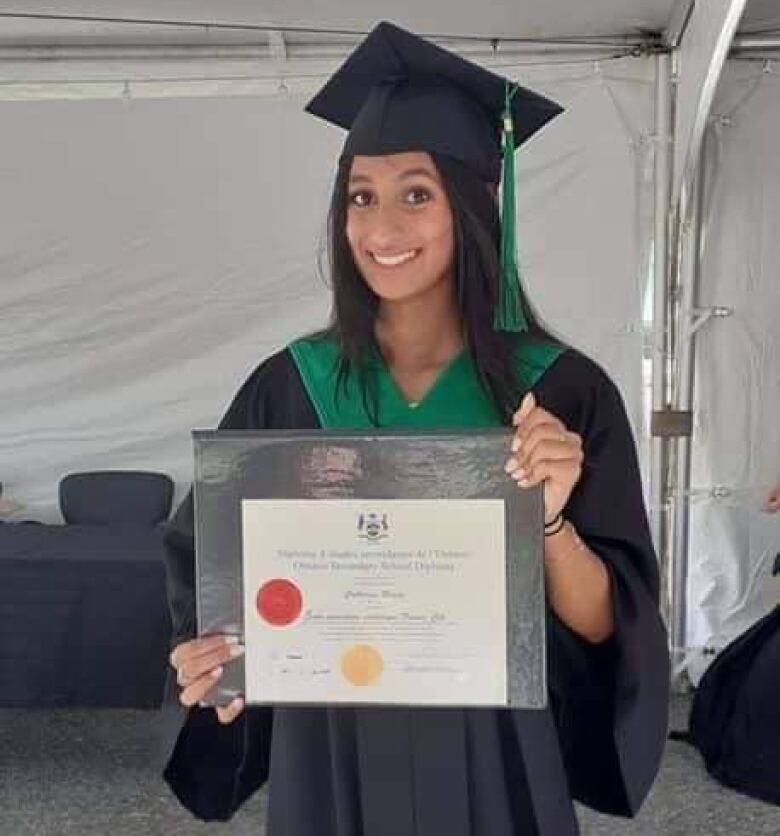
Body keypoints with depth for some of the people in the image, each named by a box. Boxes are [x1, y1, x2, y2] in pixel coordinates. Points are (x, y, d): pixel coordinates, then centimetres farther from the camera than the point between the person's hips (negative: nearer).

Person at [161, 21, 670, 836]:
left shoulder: (563, 393, -11)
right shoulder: (288, 388, -7)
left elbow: (605, 628, -10)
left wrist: (550, 519, -28)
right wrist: (215, 660, -18)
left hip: (495, 763, -1)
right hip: (328, 761, 1)